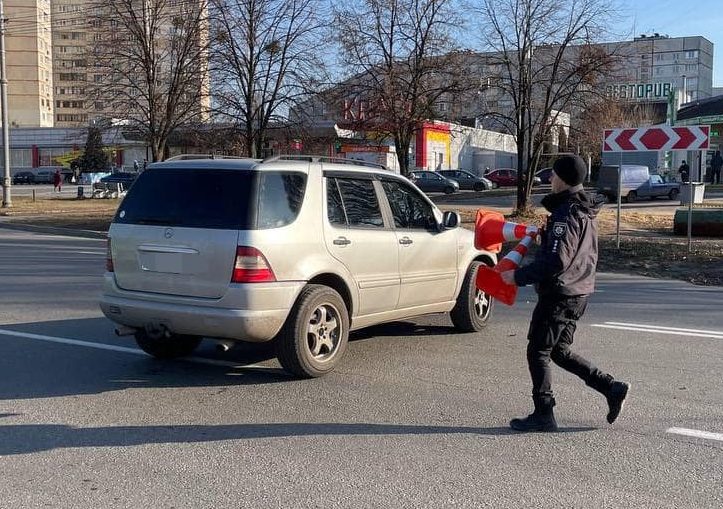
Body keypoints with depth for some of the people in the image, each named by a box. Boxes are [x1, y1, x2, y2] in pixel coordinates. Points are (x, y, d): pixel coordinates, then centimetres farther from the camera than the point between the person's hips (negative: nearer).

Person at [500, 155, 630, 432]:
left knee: (538, 352, 2)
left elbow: (555, 261, -26)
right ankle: (612, 388, 16)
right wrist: (545, 235, 15)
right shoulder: (585, 211, 11)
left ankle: (543, 415, 8)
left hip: (559, 294, -10)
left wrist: (518, 276, -19)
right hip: (578, 292, 10)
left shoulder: (566, 214, -20)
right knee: (559, 350, 19)